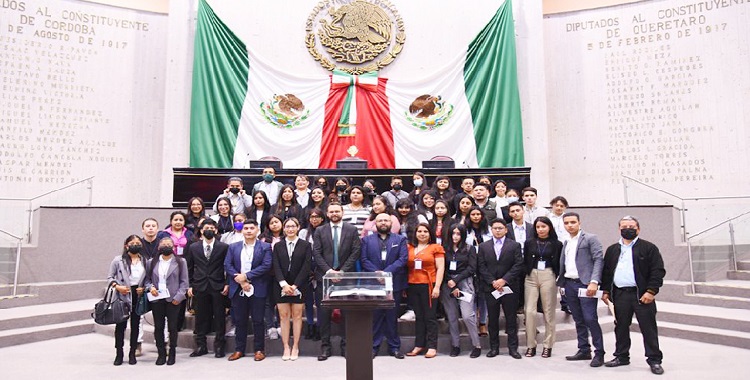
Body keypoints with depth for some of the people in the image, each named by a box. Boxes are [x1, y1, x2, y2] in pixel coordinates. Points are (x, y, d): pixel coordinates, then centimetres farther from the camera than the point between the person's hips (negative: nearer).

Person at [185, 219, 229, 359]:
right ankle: (200, 346, 19)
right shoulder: (193, 247, 9)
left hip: (218, 287, -2)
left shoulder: (223, 247, 2)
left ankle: (219, 346, 12)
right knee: (200, 317, 8)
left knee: (219, 317, 2)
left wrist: (227, 284, -6)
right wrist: (189, 285, 3)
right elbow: (189, 268, 10)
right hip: (199, 287, 2)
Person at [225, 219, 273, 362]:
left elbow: (266, 266, -9)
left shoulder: (265, 247, 1)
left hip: (257, 289, -2)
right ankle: (239, 349, 20)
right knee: (239, 321, 9)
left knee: (258, 321, 3)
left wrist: (246, 276, -15)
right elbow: (227, 265, 2)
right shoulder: (233, 247, 10)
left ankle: (259, 349, 13)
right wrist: (240, 280, -12)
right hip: (238, 290, 3)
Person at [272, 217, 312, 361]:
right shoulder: (278, 246, 7)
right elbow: (276, 267, 0)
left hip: (299, 287, -2)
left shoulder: (306, 245, 1)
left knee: (297, 316, 2)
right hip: (281, 286, 2)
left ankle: (295, 347, 11)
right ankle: (286, 348, 9)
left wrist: (295, 285, -12)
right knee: (284, 316, 2)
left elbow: (306, 267, -5)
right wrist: (284, 284, -13)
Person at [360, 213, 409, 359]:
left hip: (394, 283, 0)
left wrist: (386, 272, -15)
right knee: (374, 316, 3)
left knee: (392, 316, 6)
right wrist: (376, 272, -14)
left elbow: (403, 259, -4)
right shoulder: (367, 240, 10)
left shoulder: (400, 240, 9)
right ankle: (373, 346, 12)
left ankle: (394, 347, 15)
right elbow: (364, 259, 1)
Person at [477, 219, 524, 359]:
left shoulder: (515, 246, 4)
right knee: (492, 319, 6)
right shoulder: (483, 246, 9)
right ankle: (494, 347, 15)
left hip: (509, 287, -1)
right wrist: (493, 282, -9)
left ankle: (513, 348, 12)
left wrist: (504, 280, -12)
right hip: (490, 288, 2)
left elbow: (518, 265, -4)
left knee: (511, 318, 3)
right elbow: (482, 267, 3)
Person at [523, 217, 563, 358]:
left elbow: (559, 264, 4)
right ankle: (531, 345, 7)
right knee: (529, 311, -3)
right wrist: (526, 274, -1)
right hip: (531, 277, 1)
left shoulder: (556, 244, 3)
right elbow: (525, 261, 10)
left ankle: (548, 345, 15)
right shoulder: (529, 242, 7)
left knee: (548, 312, 5)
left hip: (548, 276, -1)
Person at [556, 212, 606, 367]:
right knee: (579, 320, 11)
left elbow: (598, 260, -9)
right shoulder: (565, 243, 18)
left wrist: (594, 282, -19)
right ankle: (584, 350, 19)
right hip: (569, 284, 6)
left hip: (585, 284, -6)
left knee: (590, 319, -9)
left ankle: (599, 353, 3)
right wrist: (561, 281, 7)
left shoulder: (590, 238, -2)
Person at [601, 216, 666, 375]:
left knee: (648, 328, 2)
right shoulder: (612, 249, 13)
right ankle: (621, 356, 22)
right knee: (621, 328, 11)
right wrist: (605, 290, 7)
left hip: (642, 294, -4)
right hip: (619, 294, 4)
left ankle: (654, 360, 12)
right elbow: (606, 271, 15)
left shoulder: (649, 248, 0)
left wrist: (651, 291, -14)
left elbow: (658, 271, -6)